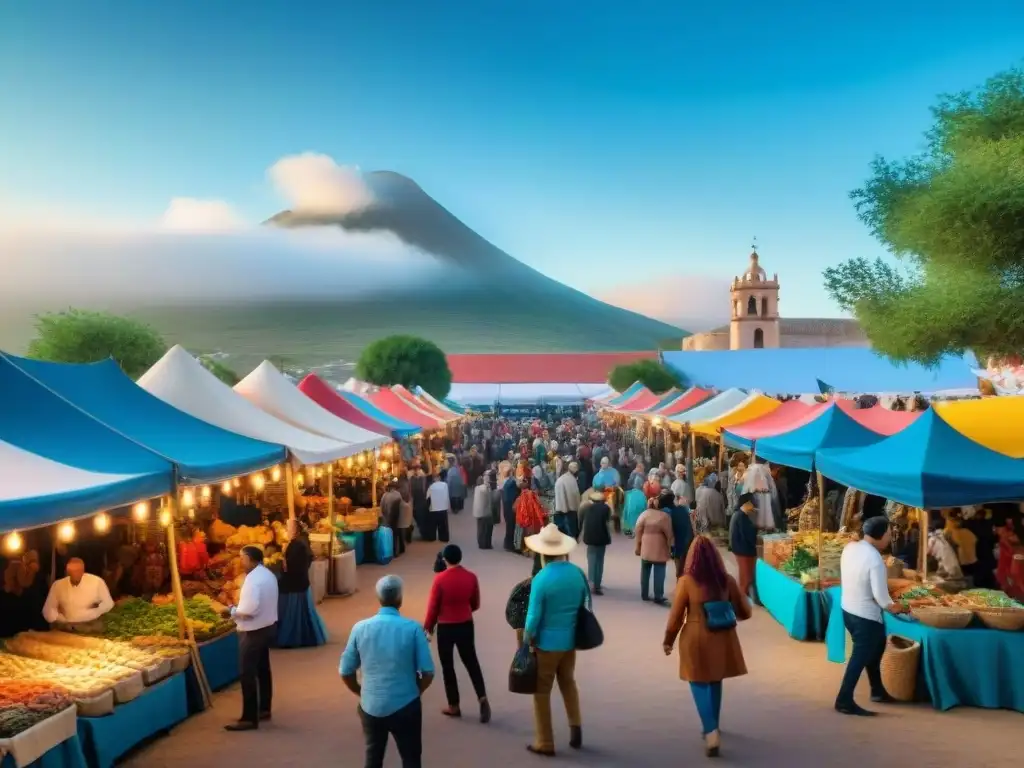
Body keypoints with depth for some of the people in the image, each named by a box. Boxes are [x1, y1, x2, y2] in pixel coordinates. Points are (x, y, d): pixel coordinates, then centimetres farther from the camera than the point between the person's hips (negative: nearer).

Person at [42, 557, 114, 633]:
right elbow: (48, 609, 11)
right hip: (65, 629, 1)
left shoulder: (97, 581, -4)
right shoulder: (58, 585, 4)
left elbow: (108, 603, 4)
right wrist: (61, 620, -1)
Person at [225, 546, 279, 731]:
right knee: (263, 669, 19)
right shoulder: (268, 575, 8)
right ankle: (264, 709, 31)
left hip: (253, 632, -10)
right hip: (268, 626, 10)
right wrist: (238, 609, 10)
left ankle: (249, 718, 1)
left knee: (248, 674, -3)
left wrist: (233, 610, -13)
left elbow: (249, 609, -29)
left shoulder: (253, 579, -24)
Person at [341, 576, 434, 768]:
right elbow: (428, 673, -11)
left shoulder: (360, 628, -6)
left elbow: (345, 672, 0)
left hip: (371, 707, 3)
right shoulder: (413, 629, -13)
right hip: (405, 706, -3)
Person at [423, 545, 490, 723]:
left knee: (448, 666, 12)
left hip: (445, 627, -3)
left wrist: (428, 627, 4)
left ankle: (454, 706, 20)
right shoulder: (471, 577, -7)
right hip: (466, 625, 3)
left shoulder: (440, 579, -17)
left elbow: (433, 607, -10)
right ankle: (482, 698, 3)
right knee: (471, 662, 16)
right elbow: (475, 605, 3)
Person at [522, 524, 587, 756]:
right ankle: (575, 726, 20)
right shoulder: (578, 573, -5)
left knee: (542, 691, 10)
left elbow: (534, 616, -17)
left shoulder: (541, 579, -22)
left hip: (546, 643, -5)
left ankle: (545, 743, 19)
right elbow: (585, 606, 5)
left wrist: (526, 641, -2)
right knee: (568, 682, 26)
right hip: (570, 640, 5)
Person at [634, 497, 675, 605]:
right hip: (659, 550, -3)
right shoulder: (665, 516, -11)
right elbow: (669, 535, -7)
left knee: (645, 572, 13)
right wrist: (671, 547, 5)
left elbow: (638, 532, 1)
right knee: (659, 573, 2)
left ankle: (644, 595, 20)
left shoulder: (644, 514, -3)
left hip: (646, 548, 3)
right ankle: (658, 597, 2)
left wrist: (638, 546, 10)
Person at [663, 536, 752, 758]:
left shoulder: (686, 581, -12)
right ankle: (713, 727, 36)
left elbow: (676, 616, -6)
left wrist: (668, 640, 7)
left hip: (696, 640, -4)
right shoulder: (727, 580, -3)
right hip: (722, 639, 4)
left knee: (699, 685, 5)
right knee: (715, 683, 20)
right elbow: (744, 612, 5)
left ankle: (711, 732, -9)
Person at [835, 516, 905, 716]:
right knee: (860, 658, 4)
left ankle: (878, 691, 39)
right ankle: (844, 701, 10)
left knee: (873, 649, 25)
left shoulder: (850, 548, -2)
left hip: (848, 609, 8)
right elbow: (880, 595, -22)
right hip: (866, 616, -8)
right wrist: (892, 607, -1)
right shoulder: (875, 559, -25)